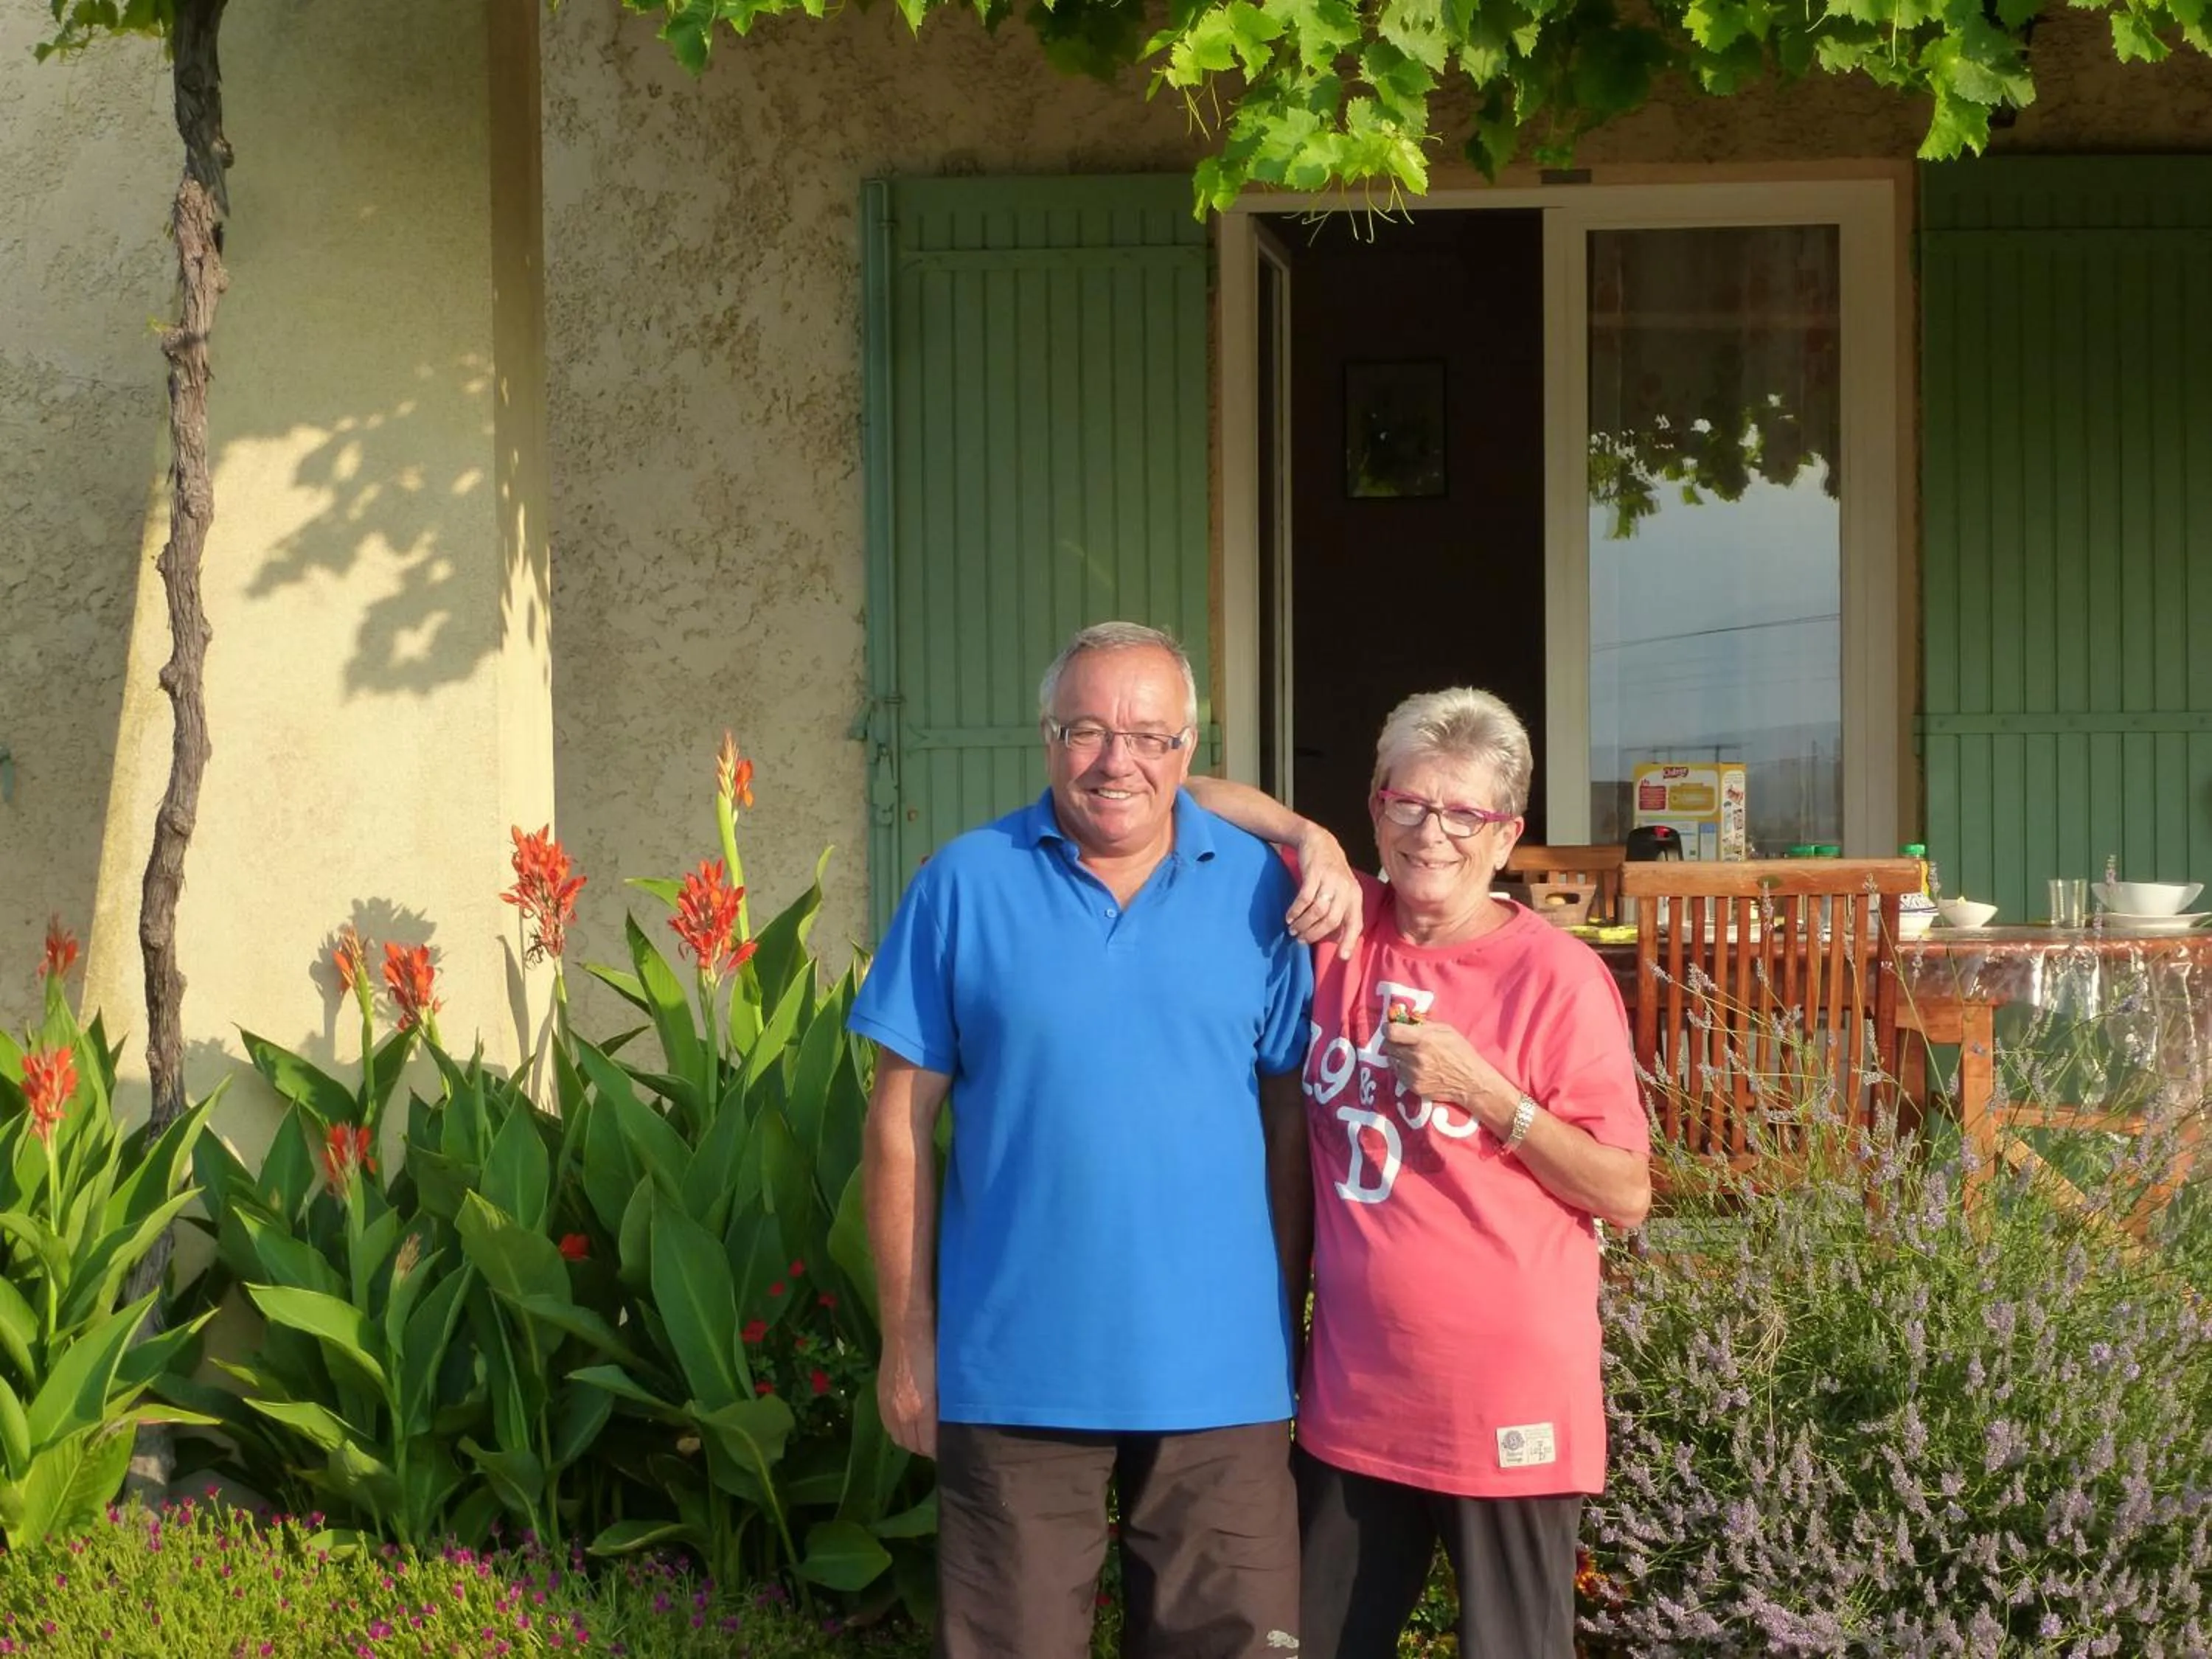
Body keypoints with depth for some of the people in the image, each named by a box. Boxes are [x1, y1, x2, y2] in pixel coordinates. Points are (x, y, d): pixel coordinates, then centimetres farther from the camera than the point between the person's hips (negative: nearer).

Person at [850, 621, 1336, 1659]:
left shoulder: (1259, 891, 1)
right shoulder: (964, 885, -2)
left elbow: (1292, 1122, 5)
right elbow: (901, 1124, 0)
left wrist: (1283, 1317, 4)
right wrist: (907, 1340, -2)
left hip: (1218, 1373, 1)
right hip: (1013, 1372, -1)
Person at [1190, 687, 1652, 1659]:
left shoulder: (1557, 976, -10)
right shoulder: (1342, 928, 2)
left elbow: (1626, 1196, -9)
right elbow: (1199, 802, 10)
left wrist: (1481, 1092, -18)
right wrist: (1310, 841, -7)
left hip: (1509, 1409, -4)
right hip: (1354, 1401, 5)